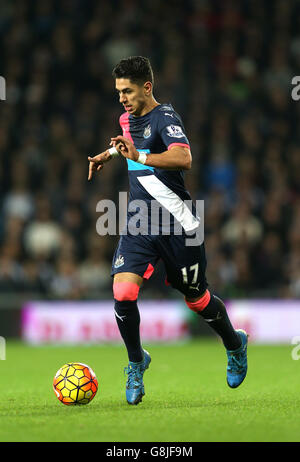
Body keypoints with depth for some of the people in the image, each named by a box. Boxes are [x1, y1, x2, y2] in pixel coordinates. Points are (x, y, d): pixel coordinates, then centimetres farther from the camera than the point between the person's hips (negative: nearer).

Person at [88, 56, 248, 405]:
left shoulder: (165, 117, -16)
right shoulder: (128, 118, 9)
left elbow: (183, 158, -36)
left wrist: (140, 156, -45)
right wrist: (109, 153, 26)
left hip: (177, 224, -5)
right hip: (138, 224, 6)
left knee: (197, 300, 10)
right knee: (123, 292, -16)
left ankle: (235, 345, 41)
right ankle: (136, 363, 5)